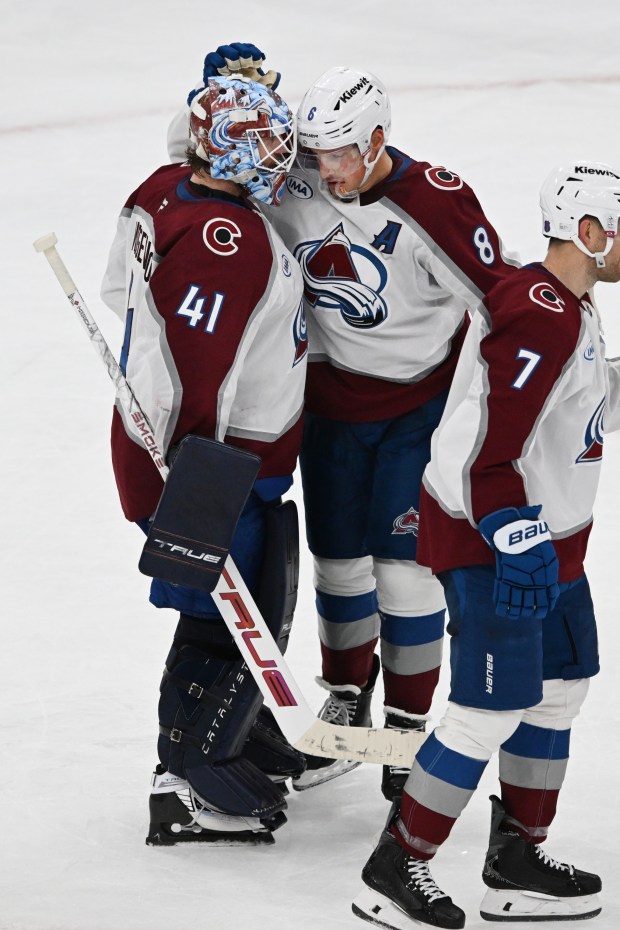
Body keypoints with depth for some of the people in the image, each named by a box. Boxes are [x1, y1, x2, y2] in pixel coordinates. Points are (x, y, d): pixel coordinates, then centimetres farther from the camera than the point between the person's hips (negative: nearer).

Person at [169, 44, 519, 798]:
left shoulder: (435, 203, -24)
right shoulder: (295, 183, -11)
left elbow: (498, 296, -17)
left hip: (422, 403, -4)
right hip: (332, 402, 4)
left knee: (405, 566, -3)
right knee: (338, 560, 12)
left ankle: (408, 730, 11)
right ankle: (345, 711, 32)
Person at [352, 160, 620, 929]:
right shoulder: (541, 317, -23)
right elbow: (492, 443, -28)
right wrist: (518, 546, -28)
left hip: (542, 535, 11)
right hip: (490, 541, -11)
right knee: (494, 710, -9)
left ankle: (517, 863, 26)